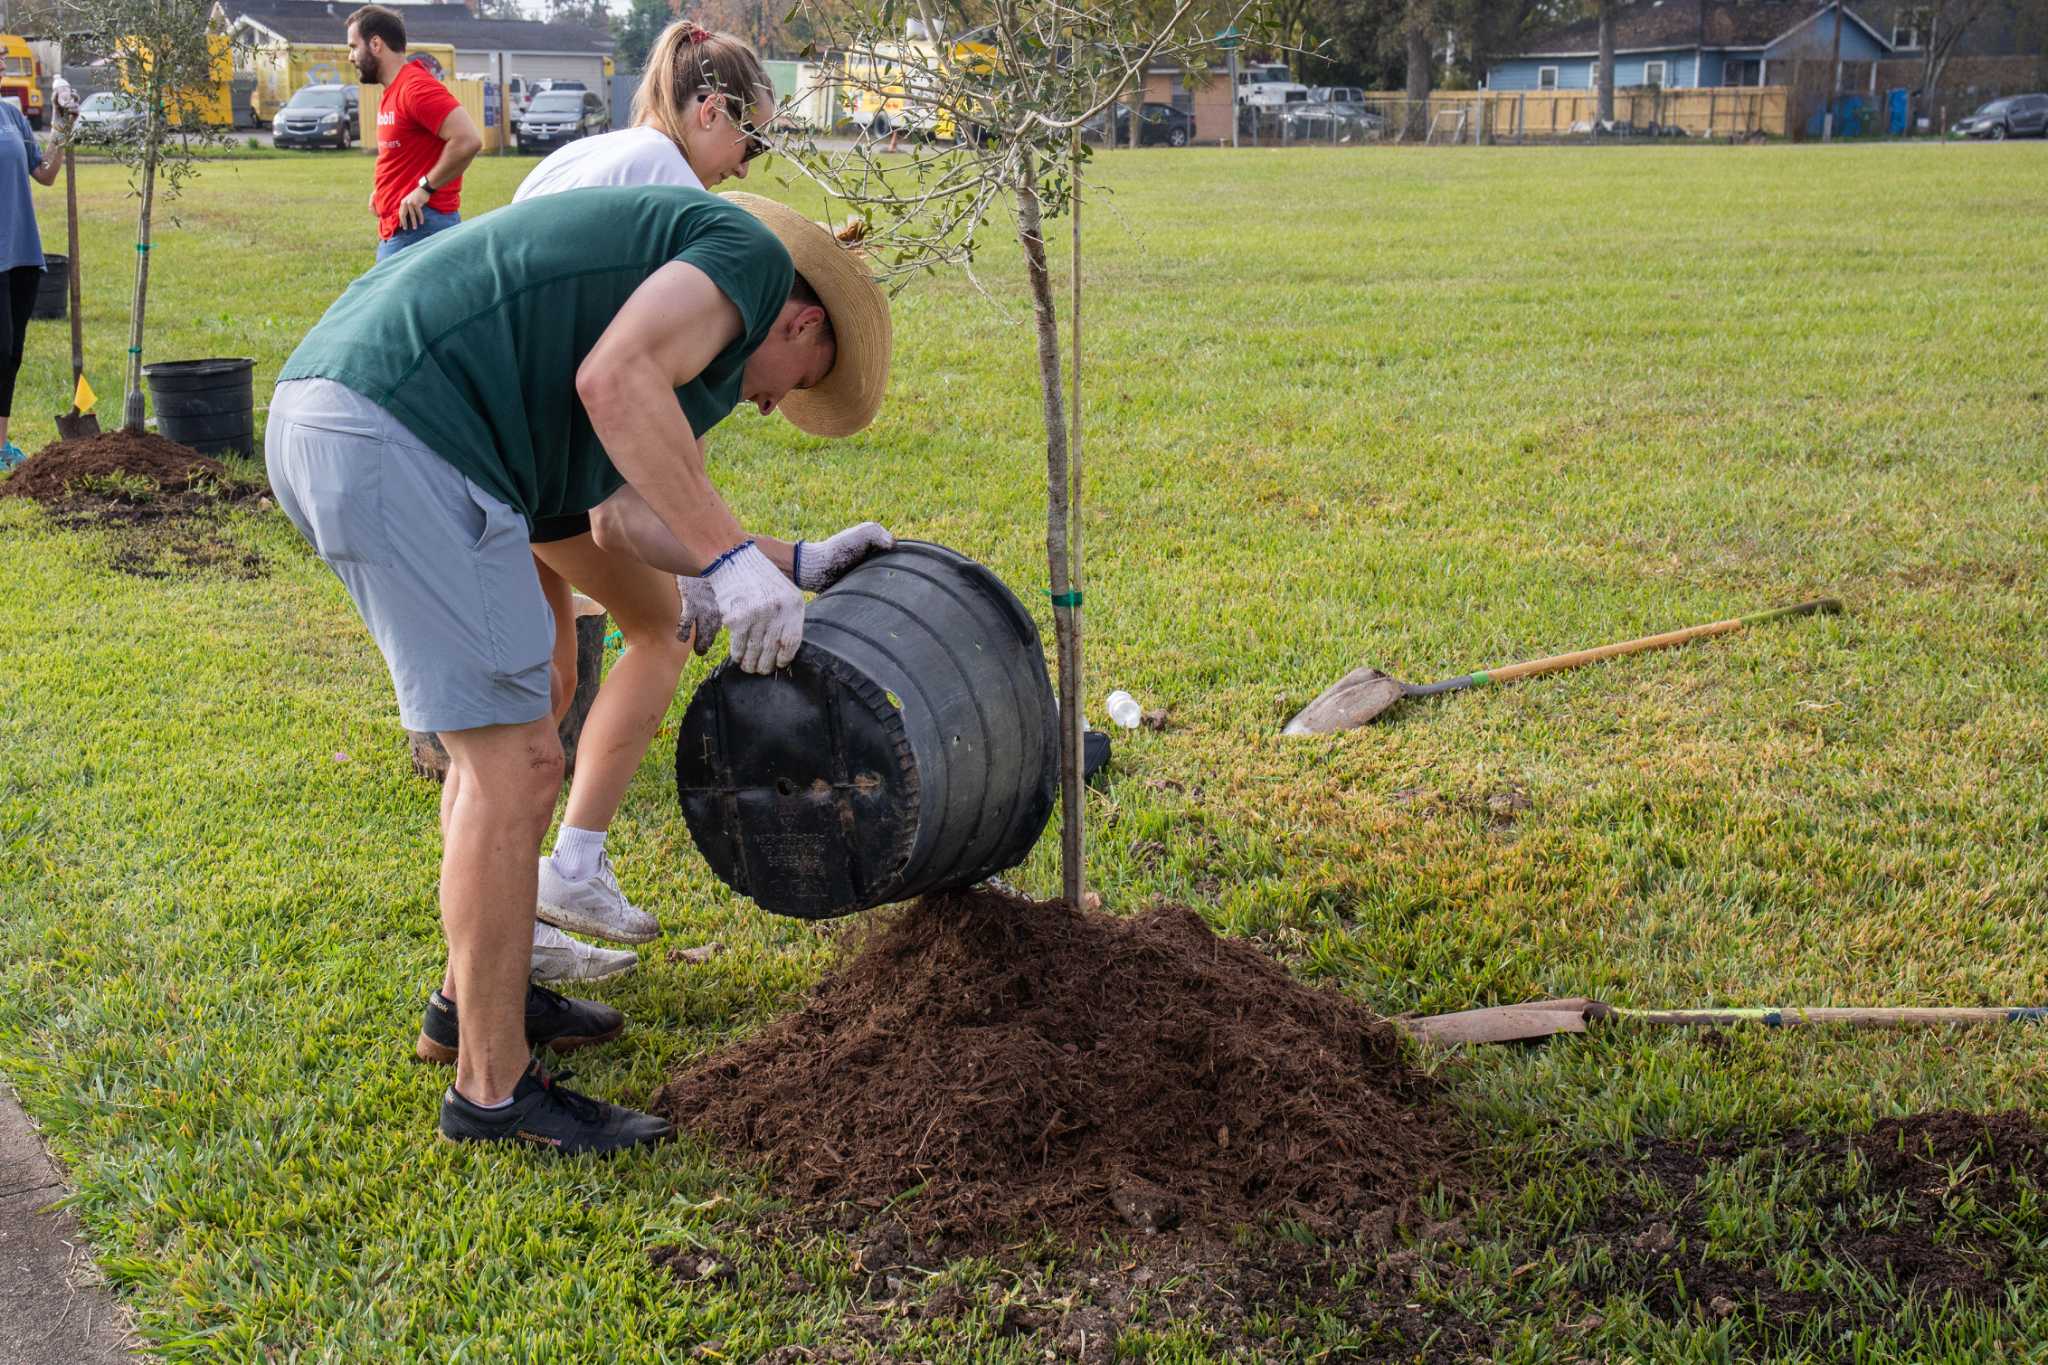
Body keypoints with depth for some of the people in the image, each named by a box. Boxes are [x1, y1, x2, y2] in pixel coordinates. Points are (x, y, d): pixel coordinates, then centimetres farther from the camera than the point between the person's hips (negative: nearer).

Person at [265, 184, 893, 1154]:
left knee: (501, 727, 23)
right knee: (514, 764, -5)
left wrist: (794, 564, 35)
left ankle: (476, 998, 36)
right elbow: (613, 381, -17)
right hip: (400, 439, -11)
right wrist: (731, 556, -14)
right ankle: (493, 1088, 5)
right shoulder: (752, 252, 3)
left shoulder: (669, 256, 31)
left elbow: (621, 517, 31)